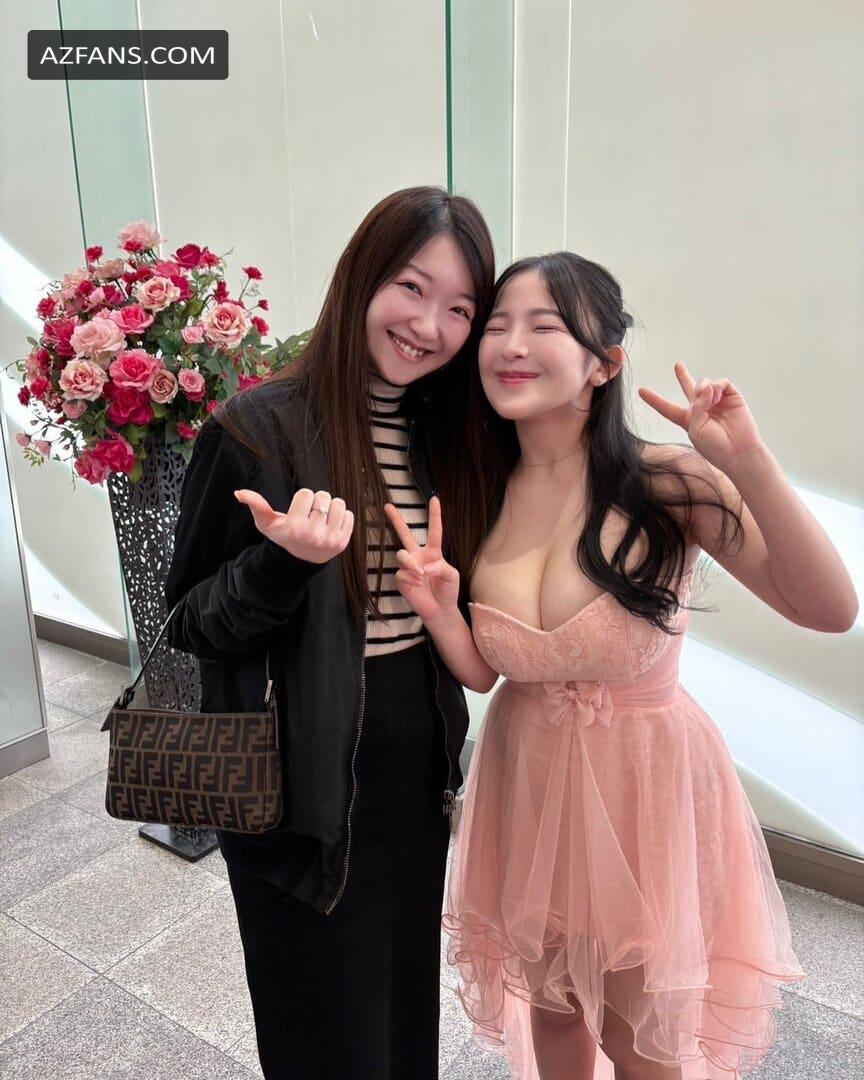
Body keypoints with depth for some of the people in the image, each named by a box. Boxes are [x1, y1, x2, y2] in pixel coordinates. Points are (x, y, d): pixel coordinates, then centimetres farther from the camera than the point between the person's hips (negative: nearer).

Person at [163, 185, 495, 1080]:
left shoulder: (442, 431, 2)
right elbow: (190, 625, -12)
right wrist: (283, 561, -29)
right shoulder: (258, 429, -17)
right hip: (305, 793, -5)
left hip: (417, 772, 6)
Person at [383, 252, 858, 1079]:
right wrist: (437, 611, -21)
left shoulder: (668, 482, -19)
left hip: (645, 790, -3)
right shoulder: (478, 496, -7)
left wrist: (749, 464, -34)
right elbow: (480, 672, -1)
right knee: (551, 1006, 26)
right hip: (528, 784, 4)